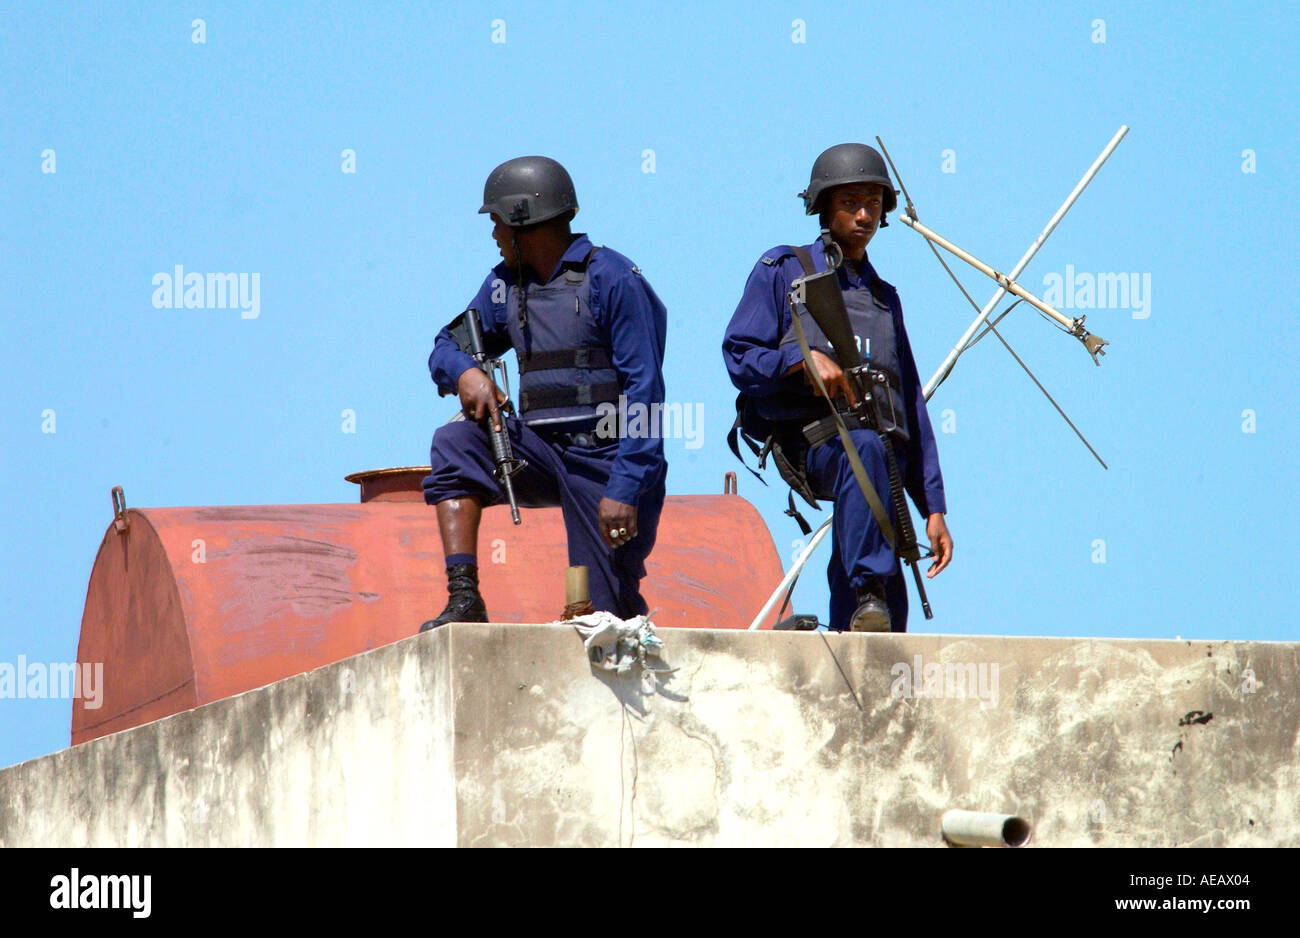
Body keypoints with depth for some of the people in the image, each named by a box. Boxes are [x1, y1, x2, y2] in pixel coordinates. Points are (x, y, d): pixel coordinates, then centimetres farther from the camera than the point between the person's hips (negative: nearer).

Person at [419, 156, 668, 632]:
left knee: (608, 614, -6)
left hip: (608, 457, -6)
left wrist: (625, 487, -23)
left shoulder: (612, 279, -12)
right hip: (542, 449, 6)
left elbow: (644, 390, -15)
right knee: (455, 443, -20)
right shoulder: (505, 284, 9)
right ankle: (464, 601, -23)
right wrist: (465, 373, -11)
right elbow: (446, 347, 16)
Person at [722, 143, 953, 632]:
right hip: (807, 441, -5)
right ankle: (868, 594, -50)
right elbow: (739, 357, 3)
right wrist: (804, 357, -16)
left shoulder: (883, 298, 27)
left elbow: (912, 408, 25)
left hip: (881, 453, 5)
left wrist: (934, 508, 18)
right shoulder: (782, 270, 13)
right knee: (864, 448, -40)